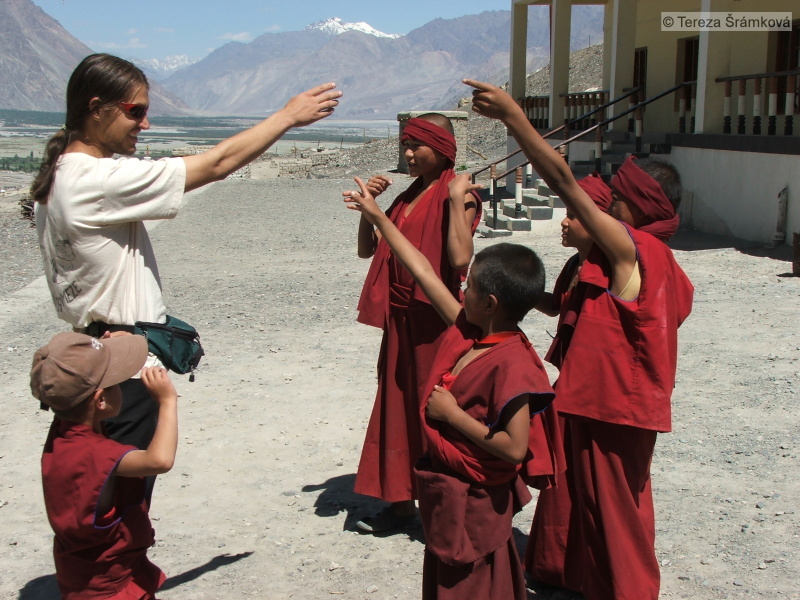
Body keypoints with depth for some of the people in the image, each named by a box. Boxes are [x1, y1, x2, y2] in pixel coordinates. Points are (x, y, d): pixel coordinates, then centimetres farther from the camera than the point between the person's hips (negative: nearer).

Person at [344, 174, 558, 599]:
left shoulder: (511, 363, -27)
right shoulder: (466, 330, -5)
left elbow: (514, 448, -30)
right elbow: (423, 271, 2)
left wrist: (453, 414, -23)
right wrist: (377, 216, 6)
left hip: (474, 503, -8)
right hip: (444, 486, 8)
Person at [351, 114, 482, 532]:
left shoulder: (458, 195, -9)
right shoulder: (407, 197, 14)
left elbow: (459, 259, -24)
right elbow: (367, 250, 12)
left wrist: (457, 200, -22)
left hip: (436, 318, -7)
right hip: (401, 315, 7)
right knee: (398, 404, 11)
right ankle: (400, 498, 22)